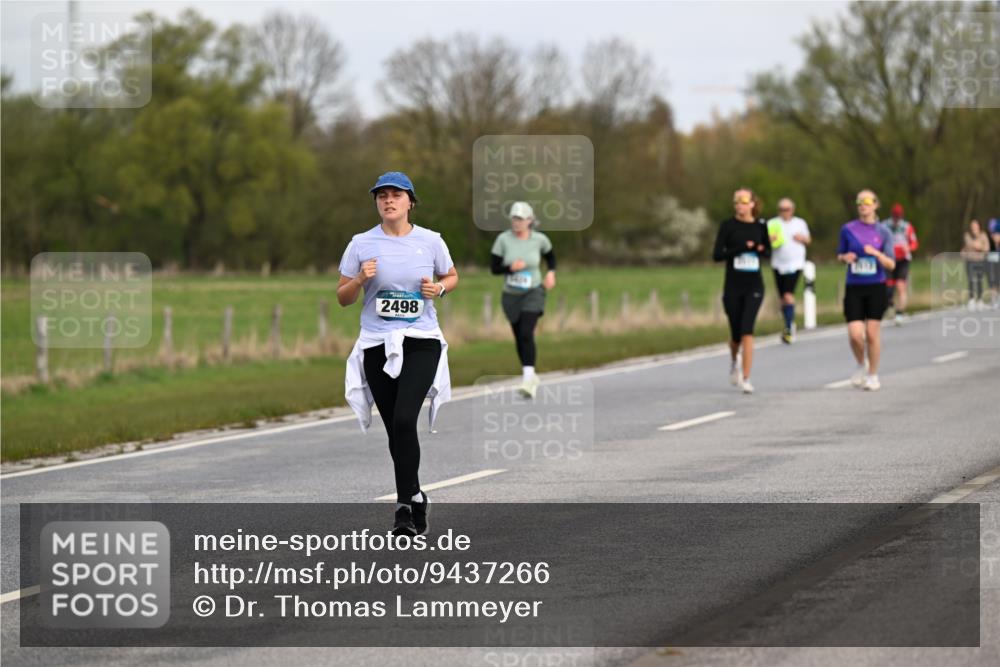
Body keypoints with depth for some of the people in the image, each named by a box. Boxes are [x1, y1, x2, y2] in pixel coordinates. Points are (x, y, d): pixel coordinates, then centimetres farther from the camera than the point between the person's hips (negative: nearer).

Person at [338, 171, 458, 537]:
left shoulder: (431, 241, 2)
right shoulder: (362, 244, 2)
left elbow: (452, 277, 19)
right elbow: (343, 297, 7)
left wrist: (439, 288, -4)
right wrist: (361, 279, -14)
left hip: (421, 342, -2)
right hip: (377, 345, 2)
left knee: (404, 419, -20)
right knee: (395, 430, 5)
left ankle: (405, 506, -17)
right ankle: (416, 499, 23)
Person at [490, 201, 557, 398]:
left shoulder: (539, 239, -8)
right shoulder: (503, 239, -11)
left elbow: (550, 255, 14)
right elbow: (494, 268, -10)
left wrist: (551, 272, -1)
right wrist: (511, 267, -27)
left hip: (533, 293, -2)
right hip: (511, 295, 2)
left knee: (526, 334, -21)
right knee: (519, 338, 12)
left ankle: (528, 379, -25)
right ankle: (531, 376, 34)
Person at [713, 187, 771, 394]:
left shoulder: (760, 226, 3)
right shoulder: (728, 226, -3)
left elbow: (768, 252, 15)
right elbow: (717, 255, -8)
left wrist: (760, 249, -8)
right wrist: (742, 248, -20)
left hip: (754, 286, 0)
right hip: (733, 286, 0)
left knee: (747, 330, -14)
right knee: (736, 333, 9)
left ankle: (745, 379, -13)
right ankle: (734, 361, 43)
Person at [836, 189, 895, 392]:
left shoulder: (883, 232, 0)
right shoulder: (848, 229, 2)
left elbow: (891, 265, -1)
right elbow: (840, 254, 15)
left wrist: (877, 253, -20)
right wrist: (845, 257, -8)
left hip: (876, 288, 0)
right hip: (854, 288, 0)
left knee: (872, 333, 0)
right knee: (855, 334, -9)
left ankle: (873, 375, 16)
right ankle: (861, 365, 21)